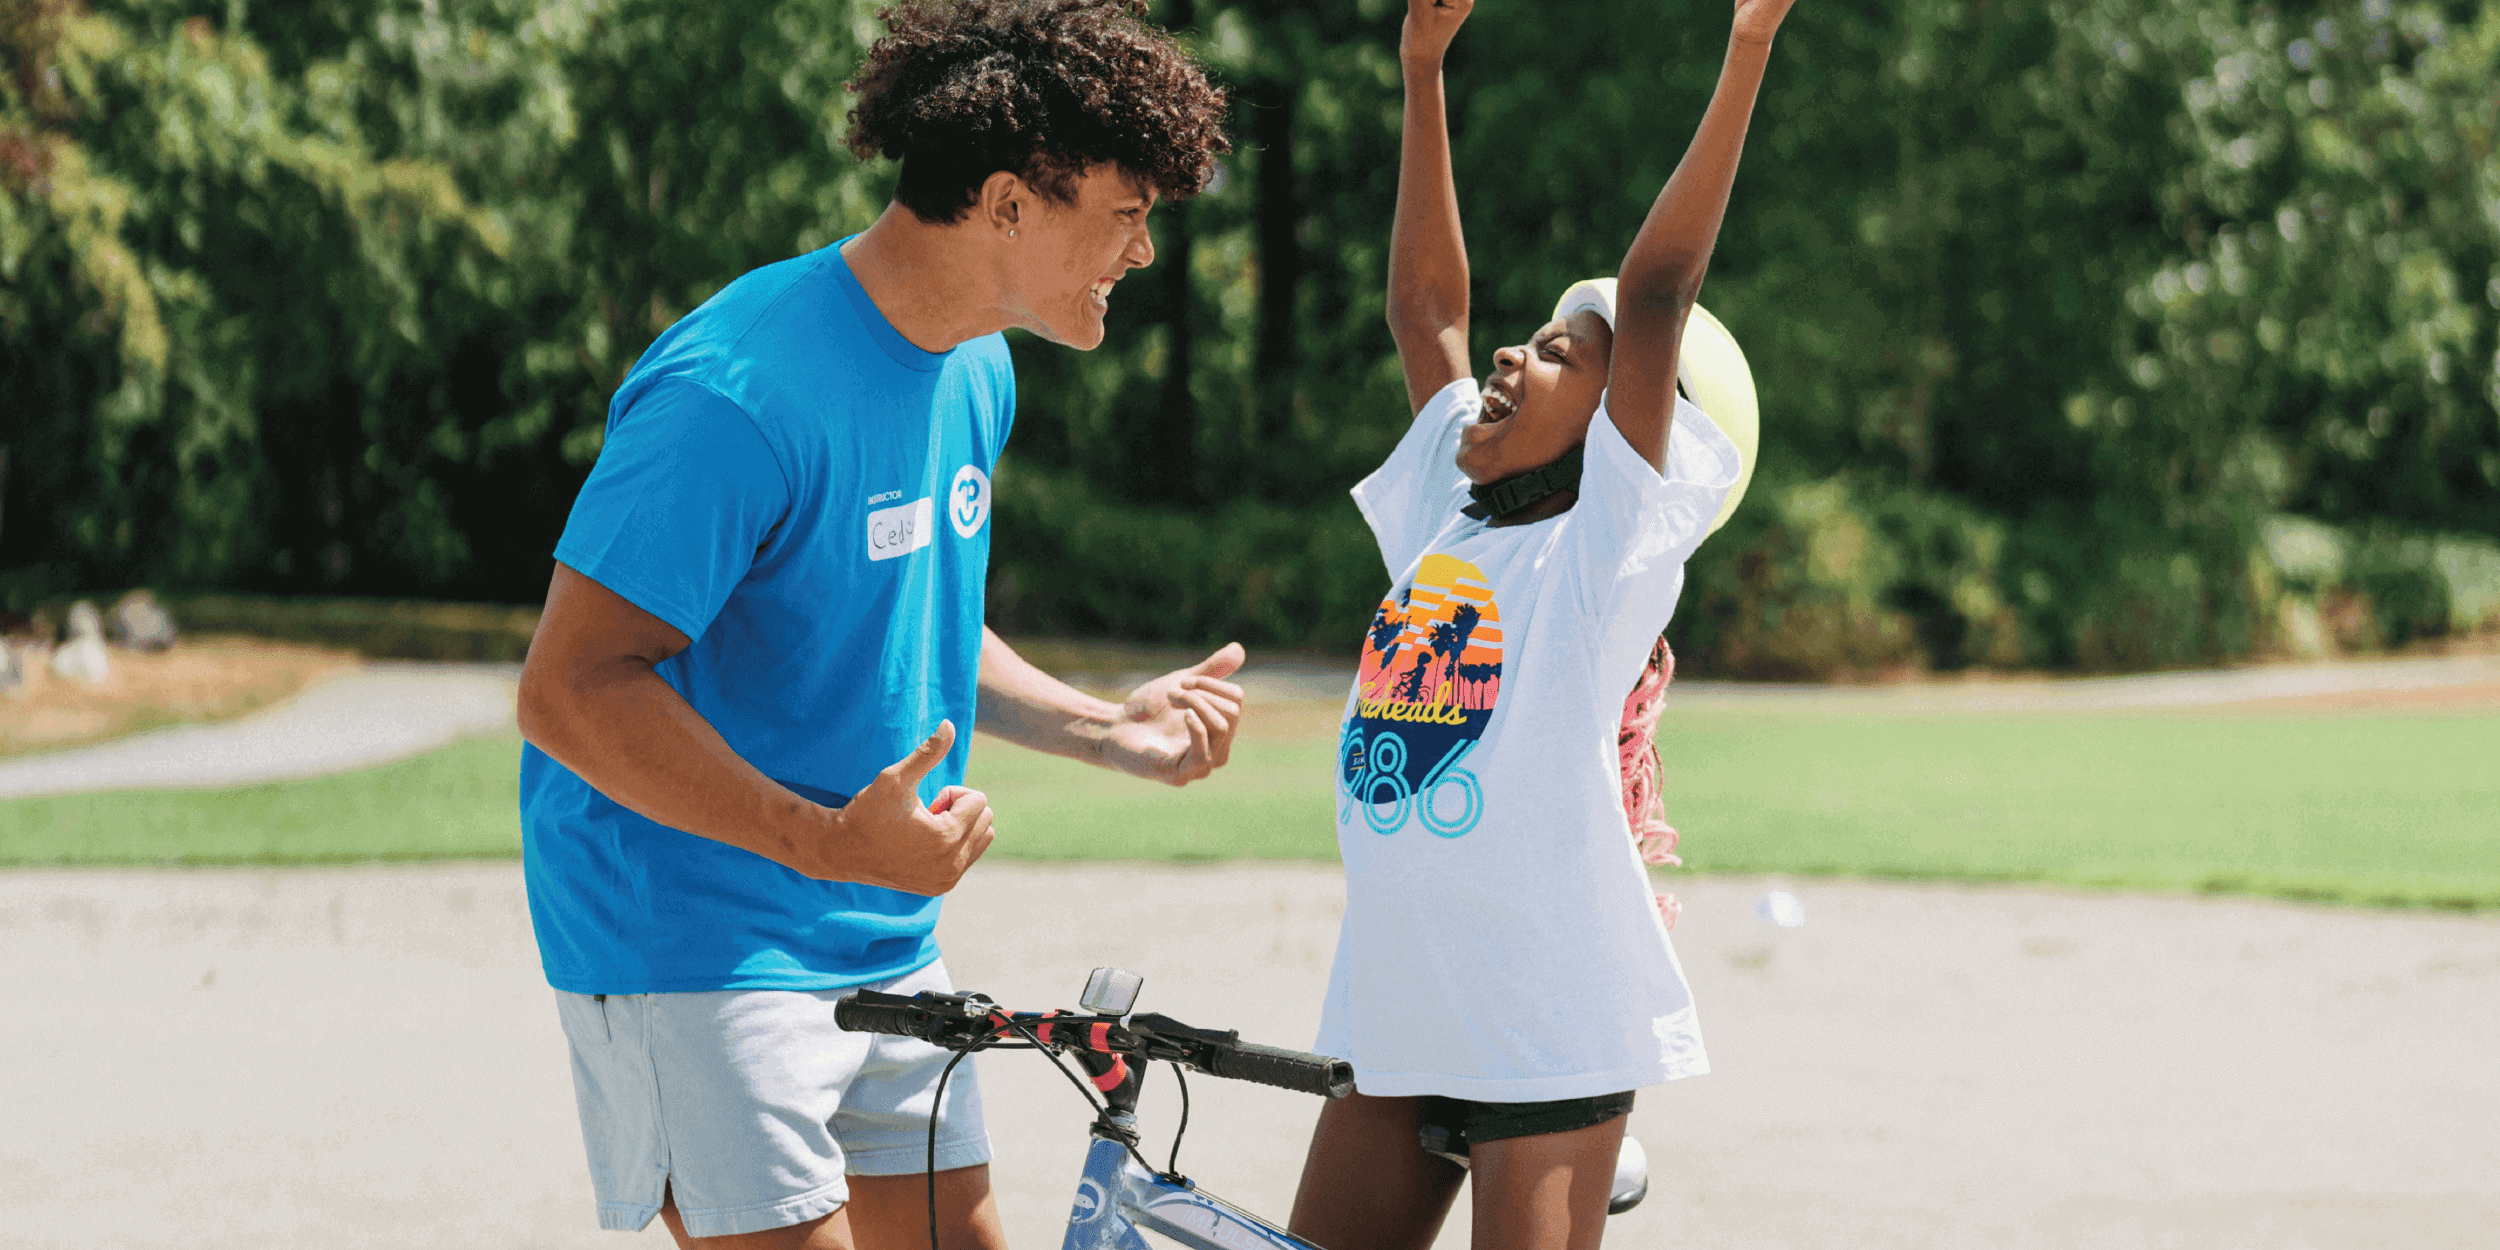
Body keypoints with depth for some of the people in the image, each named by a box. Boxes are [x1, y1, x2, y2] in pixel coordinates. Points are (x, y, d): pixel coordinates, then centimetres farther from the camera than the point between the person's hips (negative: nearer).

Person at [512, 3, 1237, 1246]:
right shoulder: (746, 388, -23)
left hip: (888, 951, 9)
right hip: (695, 948, -9)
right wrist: (829, 842, -32)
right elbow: (572, 691, -25)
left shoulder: (974, 375, 8)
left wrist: (1110, 730, 8)